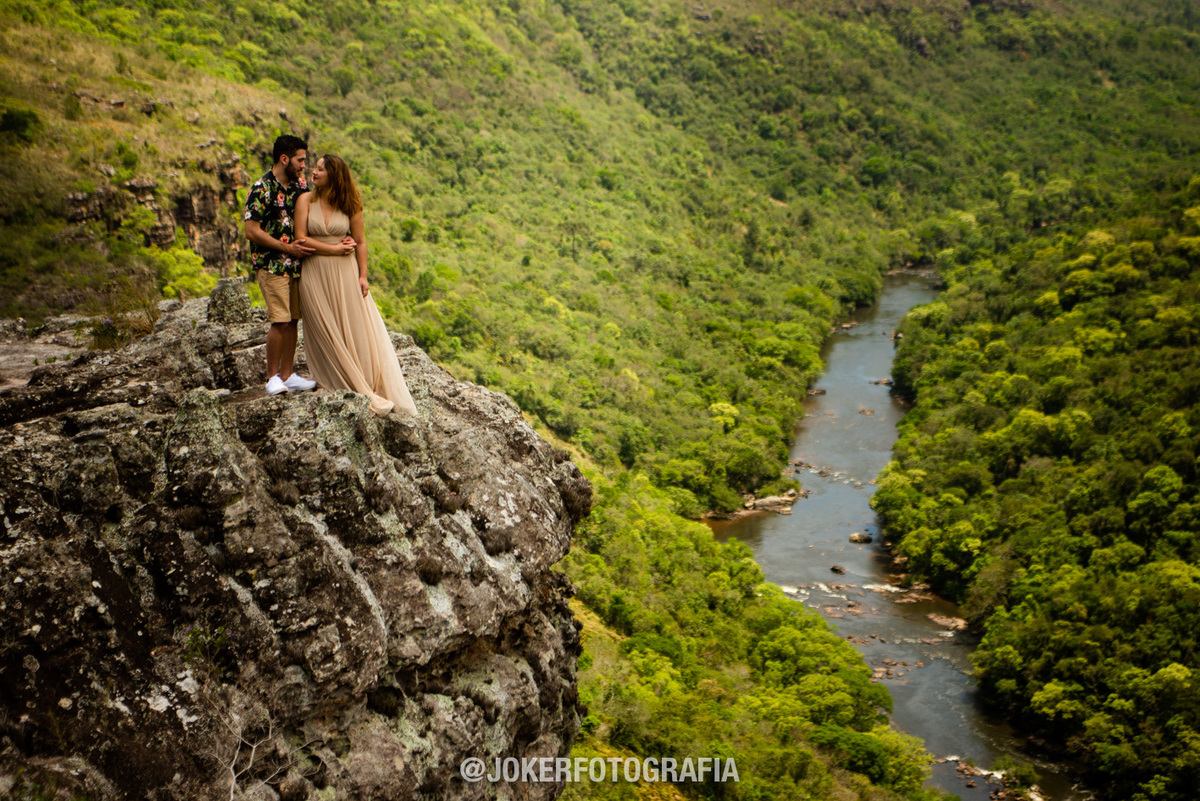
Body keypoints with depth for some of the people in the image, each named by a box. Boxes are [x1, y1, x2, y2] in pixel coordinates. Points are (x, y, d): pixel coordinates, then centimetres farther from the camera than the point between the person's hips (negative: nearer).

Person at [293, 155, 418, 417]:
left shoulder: (349, 204, 1)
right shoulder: (306, 200, -1)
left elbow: (360, 242, 5)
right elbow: (301, 239, -6)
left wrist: (363, 276, -1)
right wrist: (335, 249, -10)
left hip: (345, 271, 0)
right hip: (315, 274, 0)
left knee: (355, 331, 1)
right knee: (327, 333, 3)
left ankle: (369, 388, 9)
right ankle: (340, 387, 12)